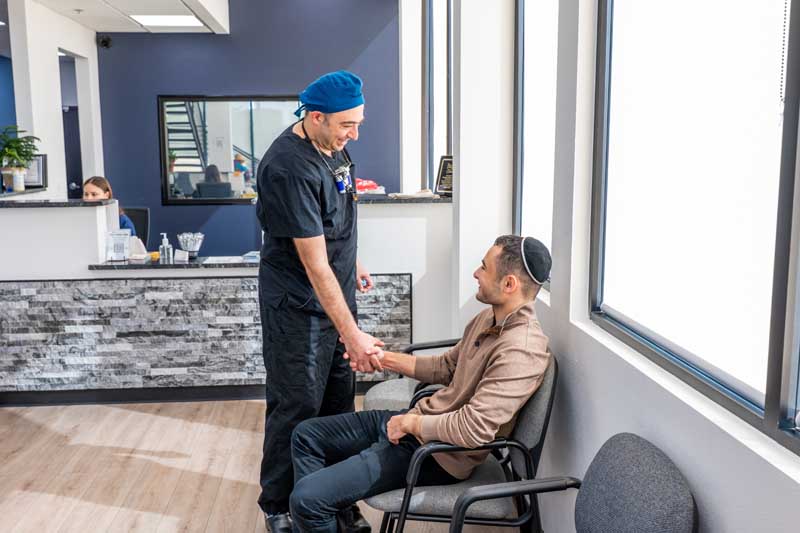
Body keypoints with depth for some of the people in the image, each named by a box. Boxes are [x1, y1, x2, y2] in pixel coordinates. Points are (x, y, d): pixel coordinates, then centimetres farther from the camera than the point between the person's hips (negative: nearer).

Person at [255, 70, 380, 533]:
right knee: (298, 408, 4)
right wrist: (351, 333, -25)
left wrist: (353, 263, 24)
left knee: (338, 403, 14)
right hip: (299, 307, -8)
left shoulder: (333, 145, 2)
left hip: (337, 293, 8)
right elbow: (315, 264, -27)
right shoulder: (289, 168, -26)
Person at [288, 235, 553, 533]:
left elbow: (473, 429, -32)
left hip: (437, 452, -10)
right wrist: (386, 359, 8)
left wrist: (410, 423, -17)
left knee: (306, 497, -17)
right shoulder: (489, 318, 4)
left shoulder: (521, 351, -27)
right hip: (415, 421, 10)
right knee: (306, 435, 14)